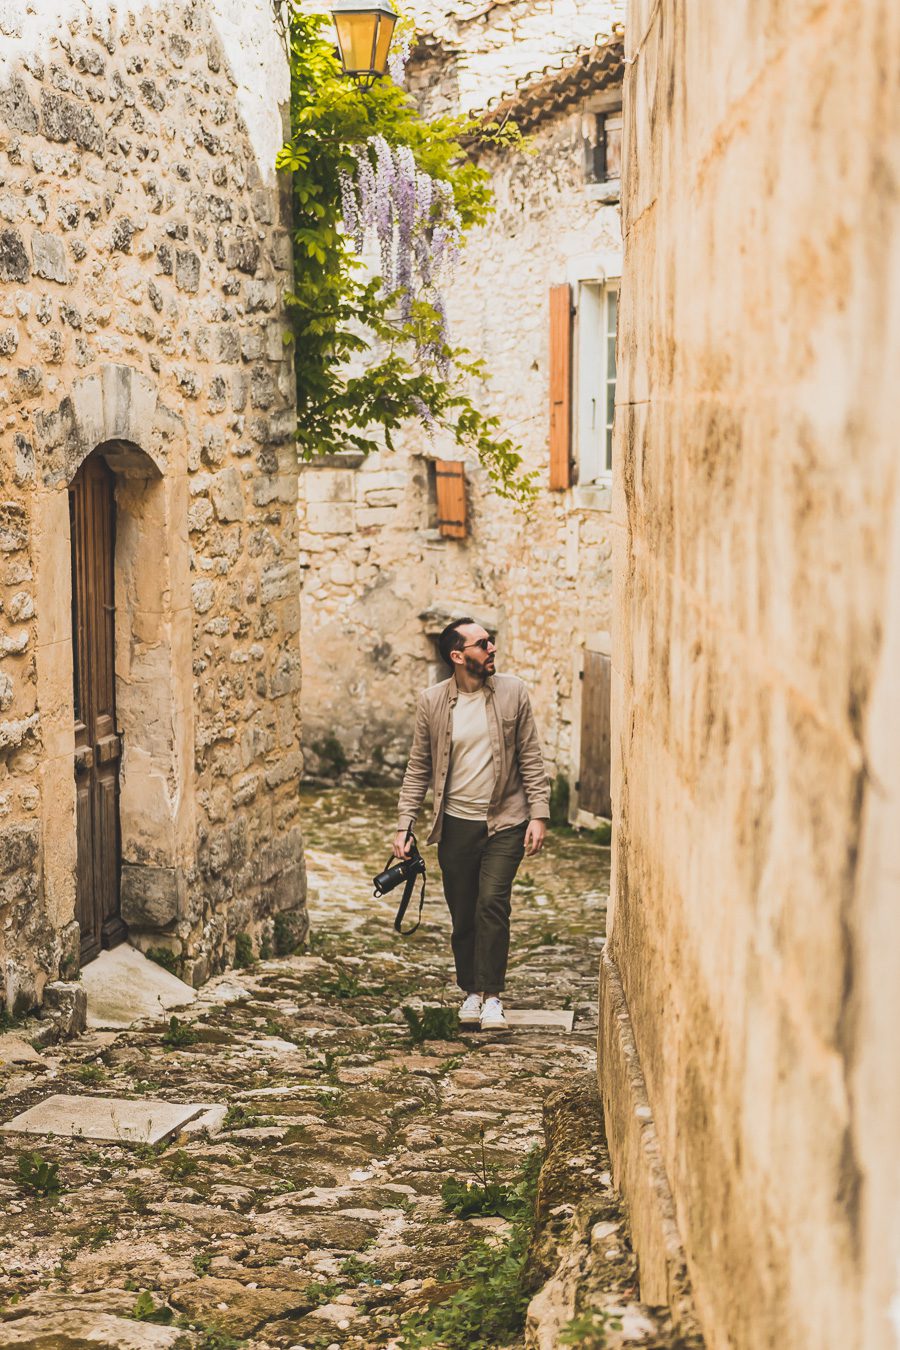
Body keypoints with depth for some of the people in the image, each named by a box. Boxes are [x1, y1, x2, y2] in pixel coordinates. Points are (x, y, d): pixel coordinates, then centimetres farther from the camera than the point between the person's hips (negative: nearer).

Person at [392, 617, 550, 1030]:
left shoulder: (513, 693, 0)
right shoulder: (432, 701, 0)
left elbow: (531, 759, 2)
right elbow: (418, 768, 6)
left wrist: (539, 814, -5)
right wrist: (404, 825, 0)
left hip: (504, 822, -1)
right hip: (456, 825, 1)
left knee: (492, 904, -15)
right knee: (463, 916, 7)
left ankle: (492, 996, -9)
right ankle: (471, 993, 23)